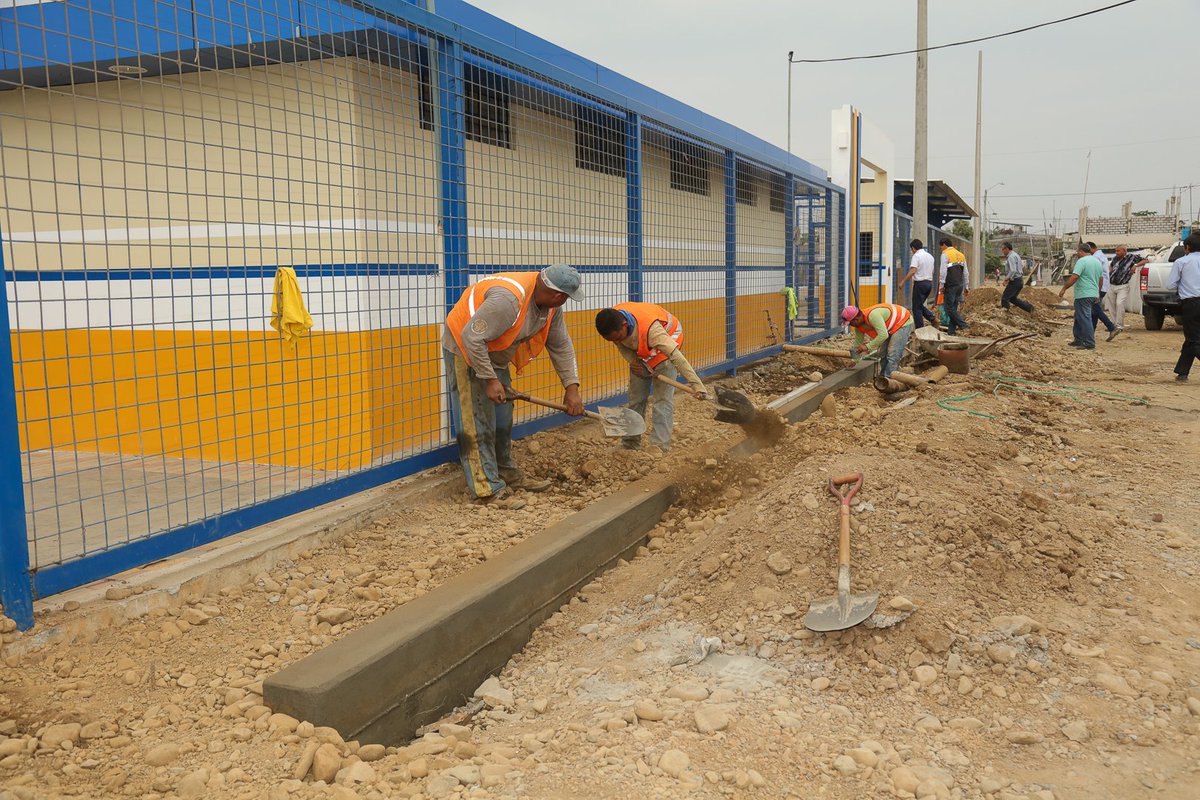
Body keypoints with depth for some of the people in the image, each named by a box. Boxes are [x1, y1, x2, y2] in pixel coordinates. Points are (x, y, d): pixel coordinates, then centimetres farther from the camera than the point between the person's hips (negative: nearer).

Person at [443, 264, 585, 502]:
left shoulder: (550, 304, -8)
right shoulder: (508, 299, -36)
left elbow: (561, 346, 1)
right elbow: (471, 337, -35)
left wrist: (571, 387, -4)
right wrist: (490, 379, -30)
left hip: (493, 353, 9)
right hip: (466, 349, -9)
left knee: (502, 418, 16)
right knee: (477, 422, -7)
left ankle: (507, 474, 30)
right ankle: (489, 490, -4)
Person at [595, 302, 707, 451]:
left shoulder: (650, 328, -45)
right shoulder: (613, 320, -26)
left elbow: (675, 355, -48)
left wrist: (697, 384, -52)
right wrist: (632, 360, -24)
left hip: (665, 345, -6)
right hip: (640, 353, 6)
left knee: (663, 399, -15)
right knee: (636, 398, 7)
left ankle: (659, 447, -14)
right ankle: (631, 444, 17)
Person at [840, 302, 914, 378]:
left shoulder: (872, 315, -37)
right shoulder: (859, 325, -7)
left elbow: (883, 335, -41)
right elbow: (858, 343, 5)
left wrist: (867, 346, -38)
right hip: (891, 327, 9)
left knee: (893, 356, -15)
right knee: (883, 353, 12)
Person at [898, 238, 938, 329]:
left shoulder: (916, 256, -11)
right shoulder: (930, 256, 16)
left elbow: (913, 271, -23)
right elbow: (932, 272, 19)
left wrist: (903, 281, -20)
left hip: (920, 283, -8)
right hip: (929, 282, 8)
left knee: (916, 307, 0)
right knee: (920, 305, 19)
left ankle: (920, 329, 0)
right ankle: (932, 319, 2)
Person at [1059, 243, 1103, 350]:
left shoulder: (1082, 261, -13)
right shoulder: (1097, 261, 16)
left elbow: (1074, 277, -21)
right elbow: (1100, 279, 22)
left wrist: (1064, 288, -14)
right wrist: (1098, 292, 31)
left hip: (1083, 295, -9)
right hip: (1094, 294, 9)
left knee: (1084, 318, -7)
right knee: (1079, 317, 20)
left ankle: (1090, 343, -8)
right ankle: (1079, 340, 25)